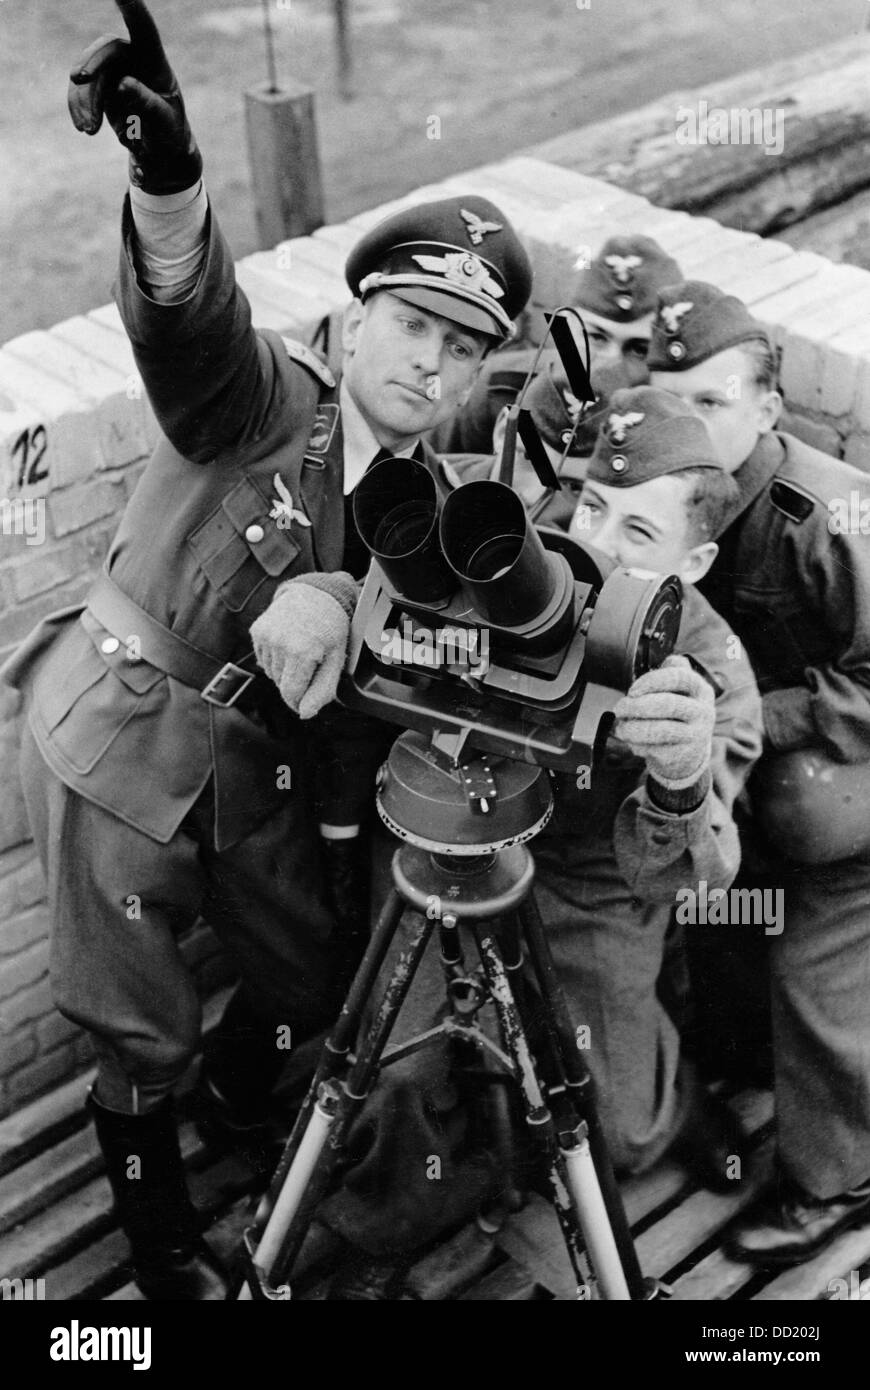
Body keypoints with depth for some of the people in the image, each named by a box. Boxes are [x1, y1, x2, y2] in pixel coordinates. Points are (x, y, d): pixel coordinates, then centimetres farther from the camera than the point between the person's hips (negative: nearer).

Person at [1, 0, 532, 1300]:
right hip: (120, 741, -5)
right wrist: (167, 170, -58)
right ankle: (156, 1220, 38)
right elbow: (187, 304, -36)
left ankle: (243, 1098, 54)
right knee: (145, 1028, 7)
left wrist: (333, 591, -34)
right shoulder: (261, 397, -15)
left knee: (313, 974, 18)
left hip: (259, 764, 5)